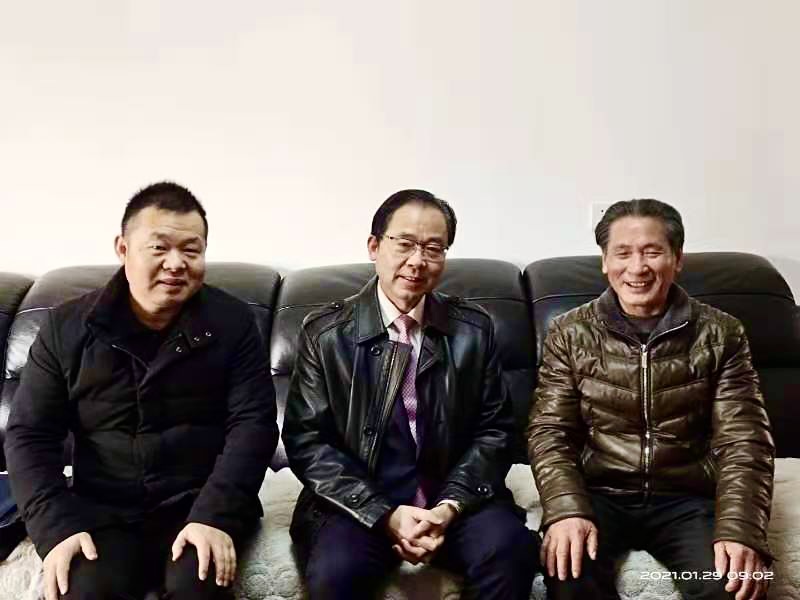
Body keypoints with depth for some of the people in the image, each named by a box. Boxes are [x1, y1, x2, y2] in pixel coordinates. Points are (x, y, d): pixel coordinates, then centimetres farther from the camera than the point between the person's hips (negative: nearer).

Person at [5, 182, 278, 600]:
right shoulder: (67, 327, 2)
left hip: (200, 505, -1)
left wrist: (215, 516, -20)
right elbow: (29, 434, 3)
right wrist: (56, 527, -11)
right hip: (103, 512, 1)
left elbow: (252, 423, -8)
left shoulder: (232, 322, -2)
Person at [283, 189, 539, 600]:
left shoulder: (474, 330, 2)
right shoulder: (325, 333, -2)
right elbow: (306, 440, -4)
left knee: (511, 548, -25)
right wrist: (385, 514, -14)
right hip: (358, 503, -1)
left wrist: (450, 507, -12)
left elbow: (493, 430, 4)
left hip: (453, 498, 1)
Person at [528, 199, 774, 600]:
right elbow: (550, 432, -3)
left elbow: (742, 441, -4)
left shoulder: (720, 334, 1)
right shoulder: (570, 333, 1)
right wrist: (567, 510, -21)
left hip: (686, 499, 1)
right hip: (598, 494, -1)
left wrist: (740, 531, -21)